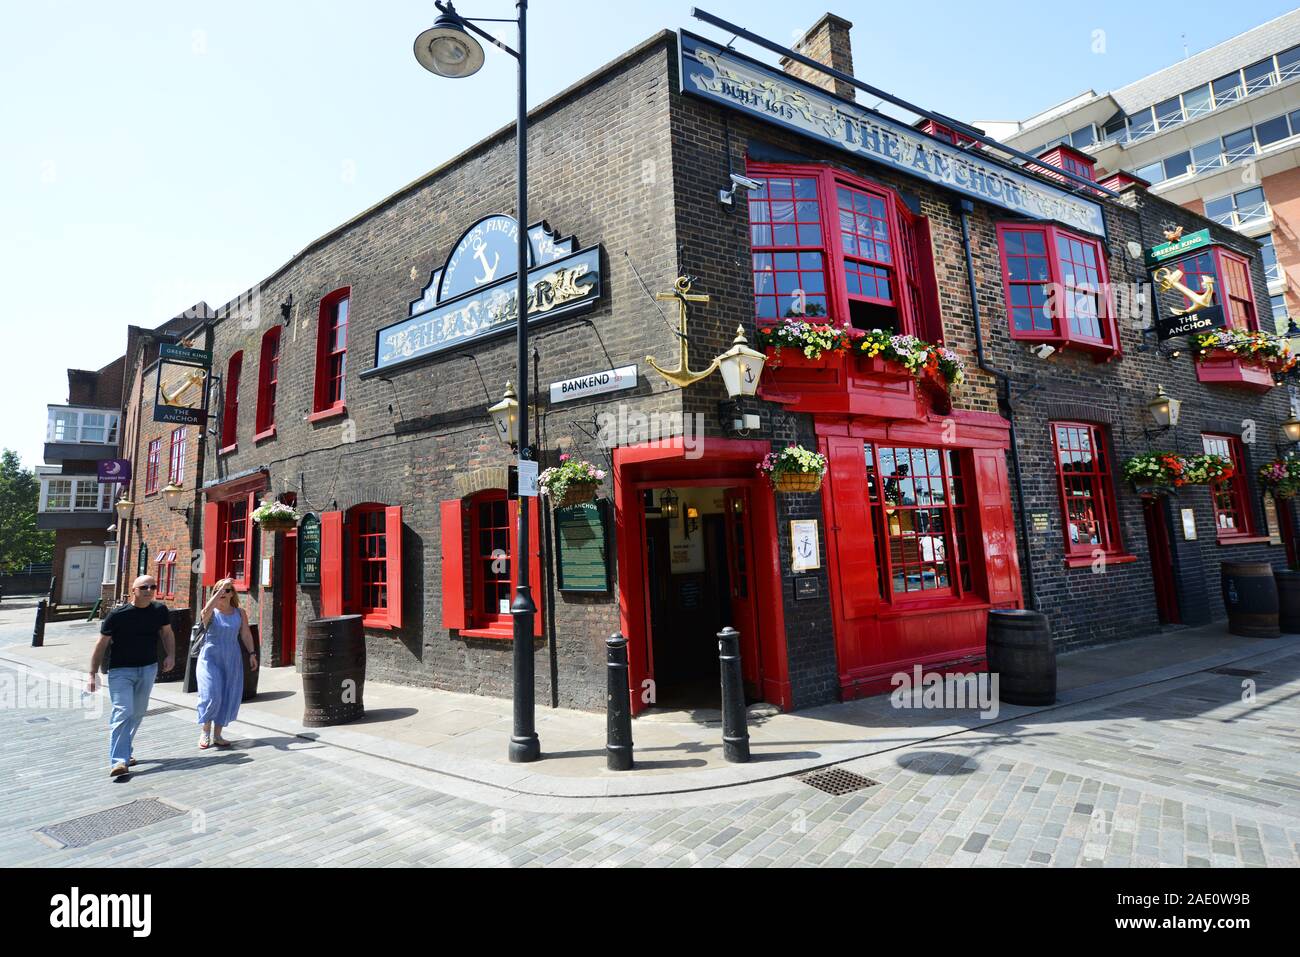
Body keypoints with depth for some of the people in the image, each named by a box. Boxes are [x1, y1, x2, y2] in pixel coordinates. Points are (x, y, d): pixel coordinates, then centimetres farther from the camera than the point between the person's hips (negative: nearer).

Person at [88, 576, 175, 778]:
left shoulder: (160, 610, -2)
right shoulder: (117, 615, -12)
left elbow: (167, 633, 12)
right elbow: (102, 644, -5)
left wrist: (170, 655, -3)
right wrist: (93, 674, -5)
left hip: (148, 669, 4)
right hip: (120, 671, -4)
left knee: (138, 713, 13)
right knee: (123, 712, -13)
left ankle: (126, 751, 30)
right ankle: (119, 761, -13)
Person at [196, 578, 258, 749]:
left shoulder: (240, 613, 3)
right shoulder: (211, 612, -5)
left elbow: (245, 634, 6)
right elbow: (206, 611, -31)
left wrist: (252, 654, -1)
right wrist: (220, 589, -34)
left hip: (232, 660, 3)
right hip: (210, 659, -3)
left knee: (228, 698, 4)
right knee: (211, 695, -9)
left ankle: (217, 734, 18)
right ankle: (205, 732, 14)